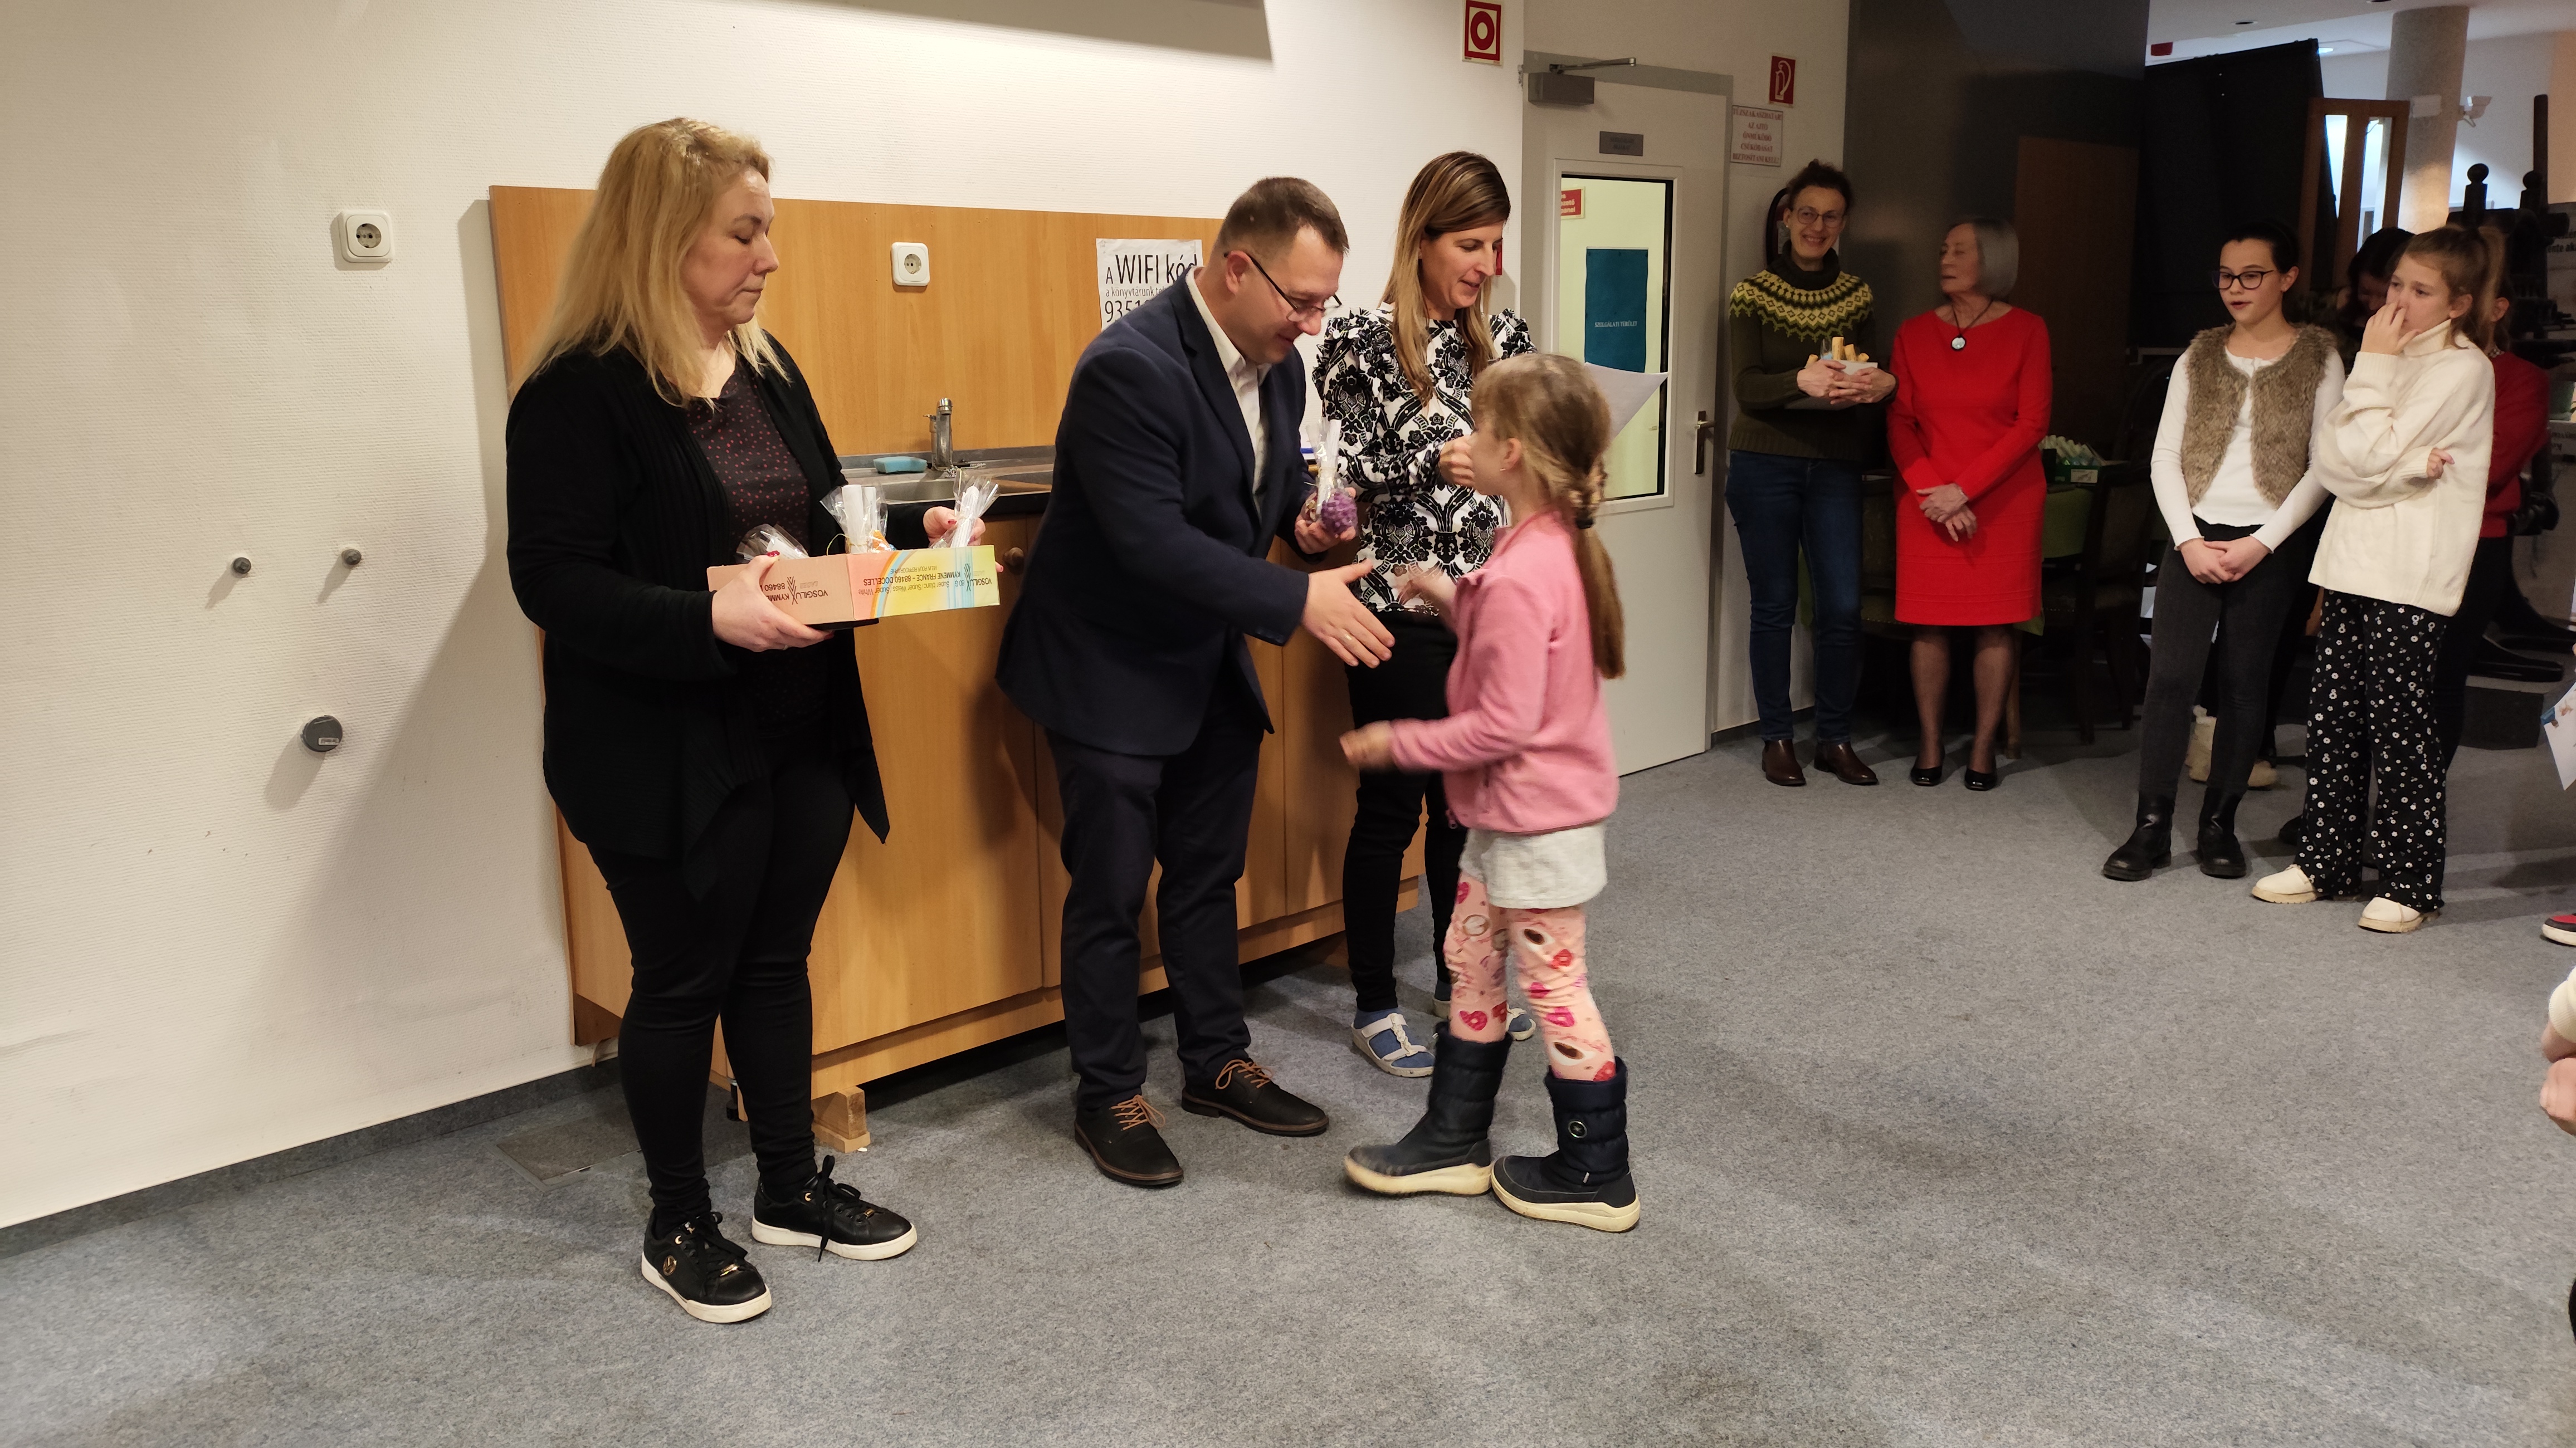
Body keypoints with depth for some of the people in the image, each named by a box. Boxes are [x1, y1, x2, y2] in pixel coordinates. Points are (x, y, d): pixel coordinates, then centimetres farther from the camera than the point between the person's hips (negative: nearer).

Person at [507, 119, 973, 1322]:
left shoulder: (768, 369, 9)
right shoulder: (579, 394, -14)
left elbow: (823, 519, 18)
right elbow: (553, 579, -19)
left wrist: (910, 531, -1)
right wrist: (708, 619, -31)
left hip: (802, 733, 7)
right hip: (668, 755, -7)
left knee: (777, 960, 18)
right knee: (682, 982, 8)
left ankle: (792, 1187, 34)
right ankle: (678, 1223, 28)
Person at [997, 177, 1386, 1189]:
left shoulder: (1276, 363, 0)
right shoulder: (1130, 367, -26)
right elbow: (1153, 541, -31)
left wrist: (1302, 517, -4)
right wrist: (1298, 600, -33)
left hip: (1211, 662, 8)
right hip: (1113, 664, -7)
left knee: (1209, 875, 17)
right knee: (1111, 890, 3)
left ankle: (1218, 1065, 32)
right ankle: (1109, 1095, 20)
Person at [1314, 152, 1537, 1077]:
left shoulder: (1503, 338, 8)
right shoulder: (1361, 341, -8)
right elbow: (1345, 476, -10)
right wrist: (1435, 466, -24)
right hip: (1400, 607, -5)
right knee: (1393, 805, 2)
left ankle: (1458, 977, 31)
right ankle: (1372, 1007, 16)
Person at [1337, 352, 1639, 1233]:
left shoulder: (1520, 575, -26)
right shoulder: (1559, 547, 4)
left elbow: (1503, 725, -27)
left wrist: (1399, 744, -17)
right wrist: (1456, 601, 11)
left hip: (1536, 821, -10)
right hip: (1513, 812, 10)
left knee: (1554, 987, 4)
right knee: (1470, 963, 18)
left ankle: (1595, 1178, 20)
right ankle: (1453, 1142, 30)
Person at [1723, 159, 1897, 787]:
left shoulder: (1857, 295, 11)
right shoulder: (1752, 294, 0)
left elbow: (1869, 377, 10)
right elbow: (1746, 387, -9)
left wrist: (1882, 384, -14)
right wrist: (1802, 381, -27)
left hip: (1835, 466, 3)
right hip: (1765, 464, -3)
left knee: (1843, 607, -1)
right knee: (1775, 605, 2)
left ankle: (1835, 738, 13)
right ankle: (1777, 739, 14)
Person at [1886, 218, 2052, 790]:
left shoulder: (2026, 331, -1)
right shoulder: (1914, 334, 5)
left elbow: (2031, 425, -6)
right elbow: (1899, 423, 2)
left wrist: (1964, 489, -13)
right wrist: (1931, 491, -11)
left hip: (2004, 498, -1)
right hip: (1927, 501, 2)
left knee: (1996, 624, 1)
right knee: (1930, 623, 2)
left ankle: (1984, 747, 11)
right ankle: (1930, 744, 13)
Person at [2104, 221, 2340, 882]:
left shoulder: (2319, 357, 1)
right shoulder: (2201, 354, 9)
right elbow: (2166, 456, 5)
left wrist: (2261, 544, -11)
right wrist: (2189, 540, -6)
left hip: (2270, 544, -1)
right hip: (2196, 537, 2)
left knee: (2244, 681, 4)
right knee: (2170, 675, -6)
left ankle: (2219, 824, 14)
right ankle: (2152, 827, -2)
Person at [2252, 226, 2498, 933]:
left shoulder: (2463, 369, -6)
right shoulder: (2395, 360, 18)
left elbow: (2370, 455, -15)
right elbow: (2334, 460, 6)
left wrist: (2374, 364, -8)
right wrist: (2409, 467, -12)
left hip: (2410, 576, -7)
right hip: (2353, 558, 7)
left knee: (2401, 727, -4)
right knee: (2333, 717, 8)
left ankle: (2410, 883, 3)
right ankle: (2327, 862, 17)